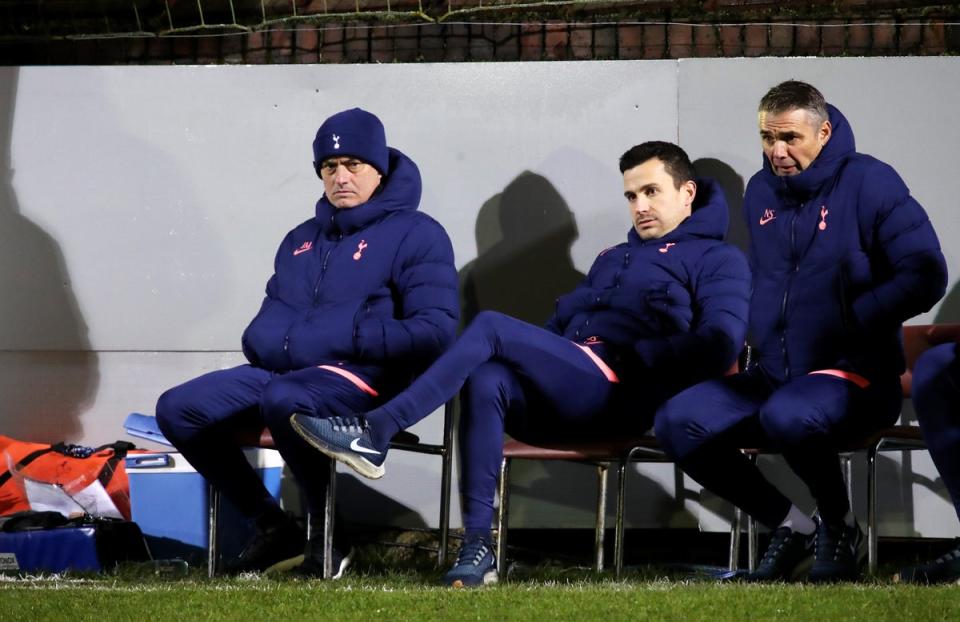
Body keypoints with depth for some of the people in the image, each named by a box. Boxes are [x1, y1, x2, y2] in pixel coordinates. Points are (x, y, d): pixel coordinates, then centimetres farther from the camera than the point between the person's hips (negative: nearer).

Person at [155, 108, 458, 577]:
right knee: (177, 409, -10)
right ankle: (274, 529, -1)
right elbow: (271, 317, 26)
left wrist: (348, 338, -16)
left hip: (360, 375, -8)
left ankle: (329, 536, -19)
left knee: (283, 400, -40)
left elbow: (436, 332, -9)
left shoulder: (415, 234, 1)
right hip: (284, 369, 8)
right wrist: (267, 340, 0)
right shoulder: (302, 239, 23)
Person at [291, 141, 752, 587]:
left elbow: (721, 345, -7)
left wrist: (631, 355, -12)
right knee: (485, 379, -29)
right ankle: (478, 547, -34)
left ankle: (374, 434, -27)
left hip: (622, 397, -6)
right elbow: (560, 323, 29)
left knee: (491, 327, -22)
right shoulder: (613, 259, 35)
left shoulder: (718, 260, 11)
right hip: (559, 403, 6)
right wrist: (526, 351, 6)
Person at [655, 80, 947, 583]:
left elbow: (924, 276, -14)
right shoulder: (760, 191, 12)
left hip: (852, 375, -7)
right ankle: (792, 528, 0)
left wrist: (850, 321, -16)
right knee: (677, 424, -13)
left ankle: (840, 527, -9)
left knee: (789, 416, -39)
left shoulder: (869, 183, -8)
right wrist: (750, 326, 11)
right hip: (772, 373, 7)